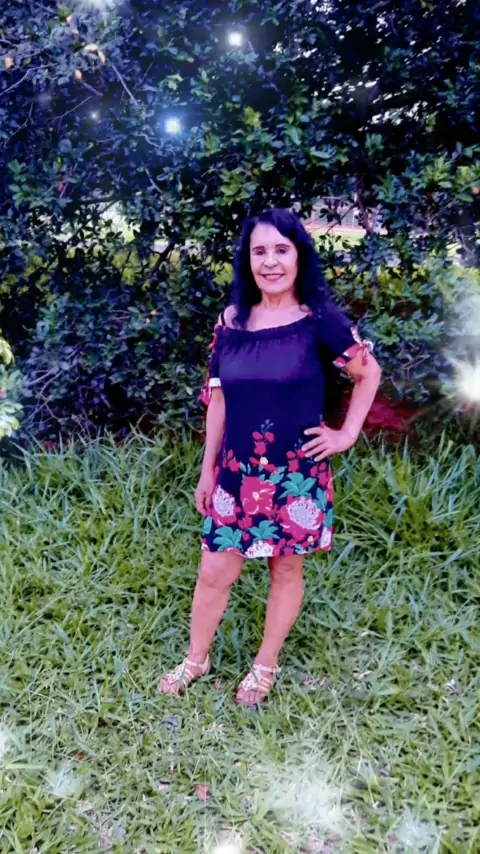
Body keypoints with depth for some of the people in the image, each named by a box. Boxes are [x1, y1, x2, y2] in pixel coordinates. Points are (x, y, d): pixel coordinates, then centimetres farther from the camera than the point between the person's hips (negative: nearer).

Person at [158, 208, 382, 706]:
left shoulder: (319, 321, -9)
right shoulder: (231, 322, 1)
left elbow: (368, 372, 4)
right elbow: (218, 399, 7)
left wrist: (348, 433, -2)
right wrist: (208, 470, 9)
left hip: (296, 475, -3)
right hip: (237, 474, 3)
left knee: (286, 571, 13)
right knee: (214, 572, 10)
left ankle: (266, 665, 33)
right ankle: (196, 659, 34)